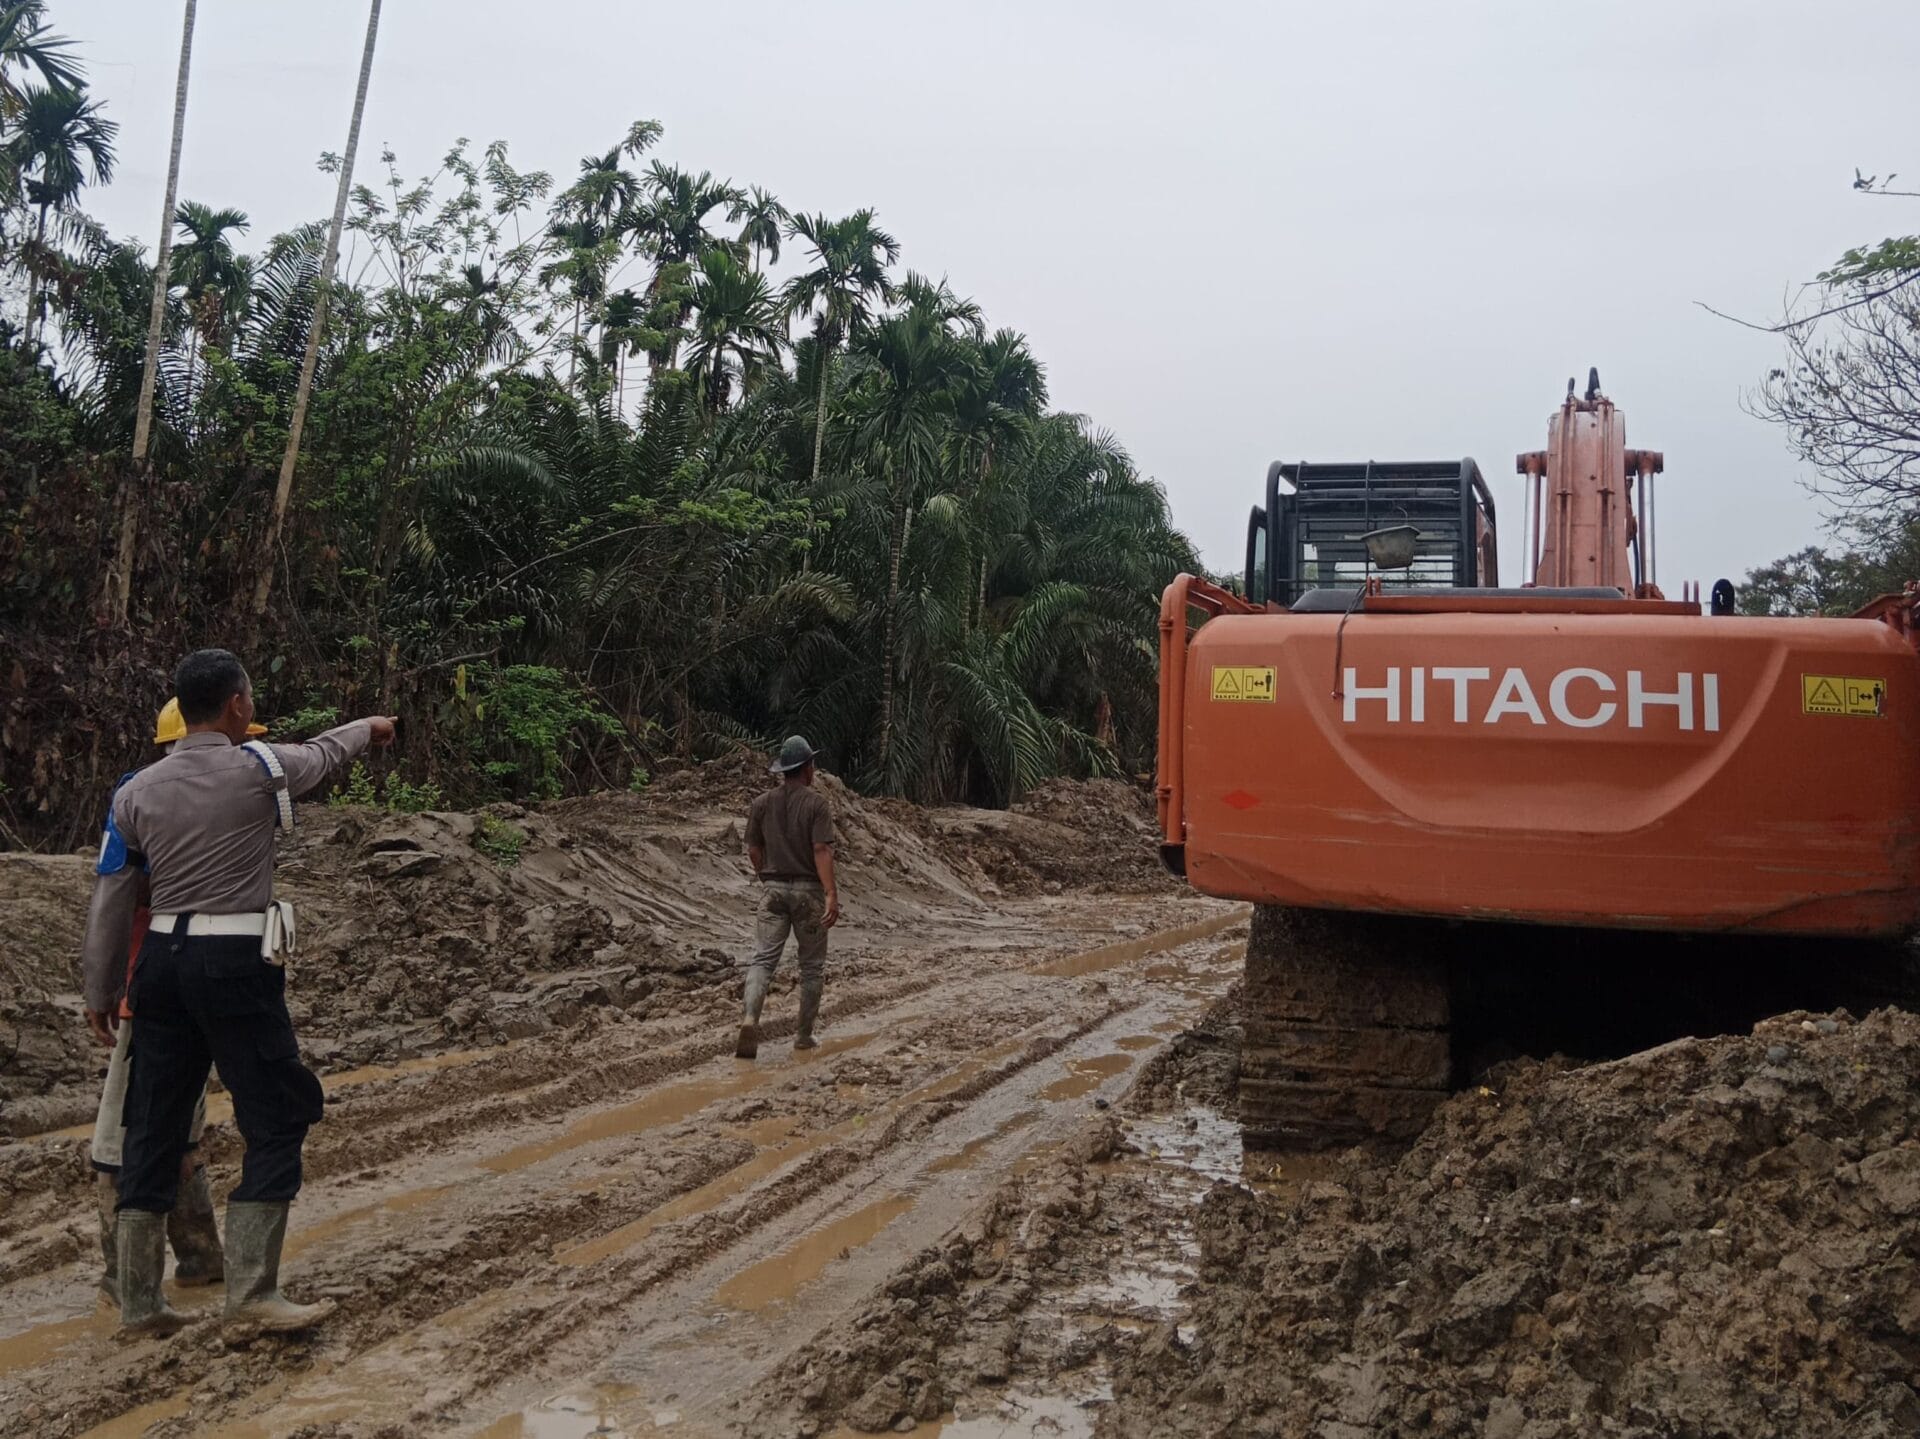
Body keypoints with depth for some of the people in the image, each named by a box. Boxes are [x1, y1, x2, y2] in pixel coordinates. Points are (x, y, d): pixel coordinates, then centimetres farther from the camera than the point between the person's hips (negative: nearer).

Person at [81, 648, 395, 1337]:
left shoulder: (138, 790, 7)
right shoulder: (260, 768, -5)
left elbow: (110, 899, 10)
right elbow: (323, 752, 16)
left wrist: (98, 995, 19)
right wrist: (370, 728, 38)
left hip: (161, 961, 6)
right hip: (235, 964, -6)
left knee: (154, 1127, 12)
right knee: (278, 1118, 2)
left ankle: (138, 1304, 20)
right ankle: (252, 1293, -1)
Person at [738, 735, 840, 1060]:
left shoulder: (762, 803, 4)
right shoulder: (816, 802, -8)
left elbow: (754, 851, 9)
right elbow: (821, 850, -17)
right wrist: (832, 894, -20)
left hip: (773, 889, 3)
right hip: (808, 889, -3)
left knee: (763, 957, -1)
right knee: (812, 965, 10)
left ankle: (750, 1017, -25)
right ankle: (804, 1034, 16)